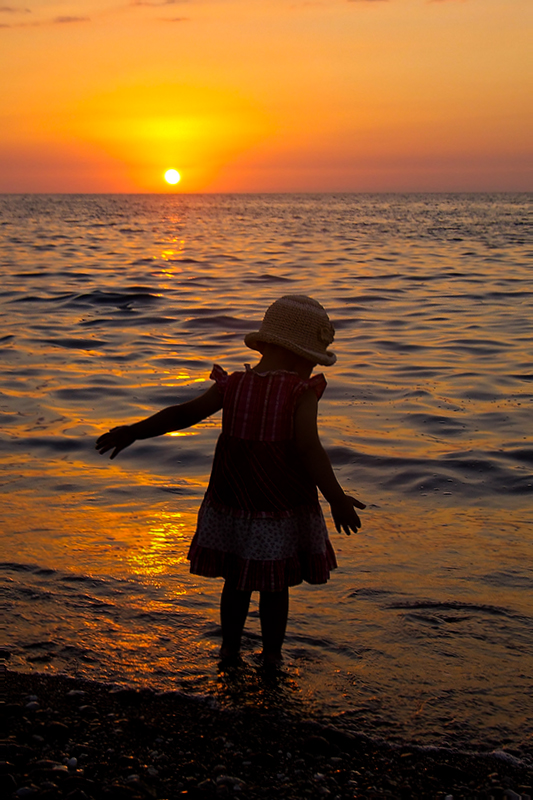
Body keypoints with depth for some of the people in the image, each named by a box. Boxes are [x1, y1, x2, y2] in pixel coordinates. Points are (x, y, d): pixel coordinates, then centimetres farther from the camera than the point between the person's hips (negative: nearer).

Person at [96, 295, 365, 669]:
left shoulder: (234, 386, -3)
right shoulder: (302, 394, -15)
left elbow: (184, 413, -5)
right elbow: (309, 449, -26)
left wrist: (133, 432, 2)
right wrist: (337, 498, -26)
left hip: (233, 507, 4)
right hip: (284, 511, -3)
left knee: (236, 581, 20)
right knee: (275, 587, 12)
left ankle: (230, 648, 29)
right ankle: (272, 656, 22)